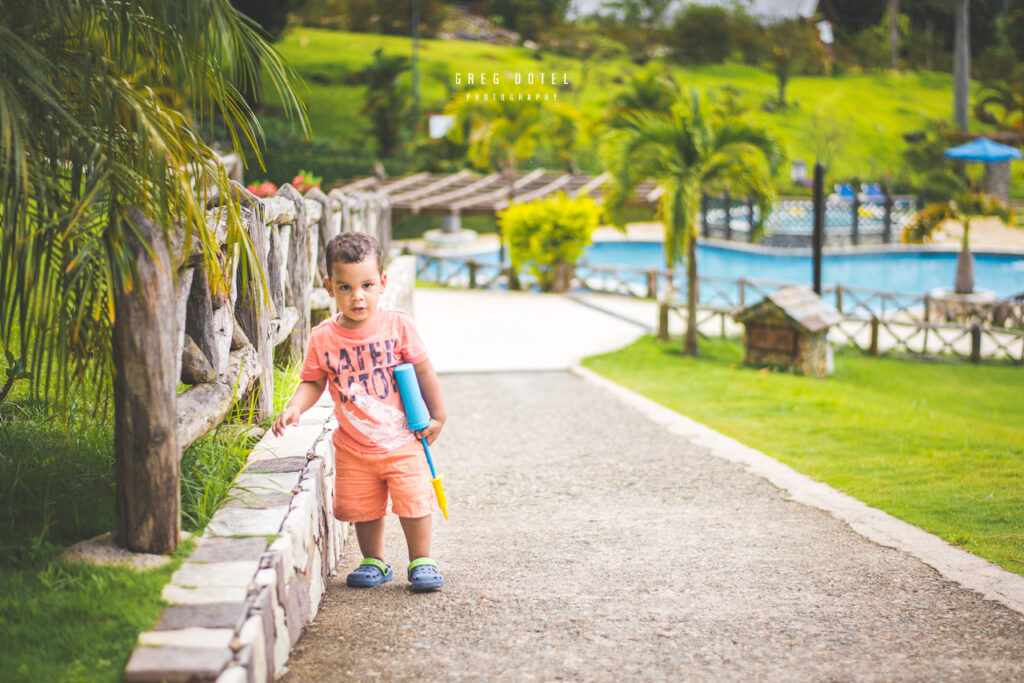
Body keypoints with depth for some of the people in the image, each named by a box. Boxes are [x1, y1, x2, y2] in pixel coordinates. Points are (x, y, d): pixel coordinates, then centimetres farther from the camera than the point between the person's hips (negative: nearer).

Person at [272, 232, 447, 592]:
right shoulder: (323, 338, -6)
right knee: (363, 508, 8)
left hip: (402, 441, -1)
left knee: (413, 501, -1)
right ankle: (374, 562, 30)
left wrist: (437, 416, 2)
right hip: (354, 448, 2)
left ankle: (421, 562, 18)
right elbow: (312, 382, 3)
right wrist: (294, 407, -16)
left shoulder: (398, 325, -9)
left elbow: (423, 372, 0)